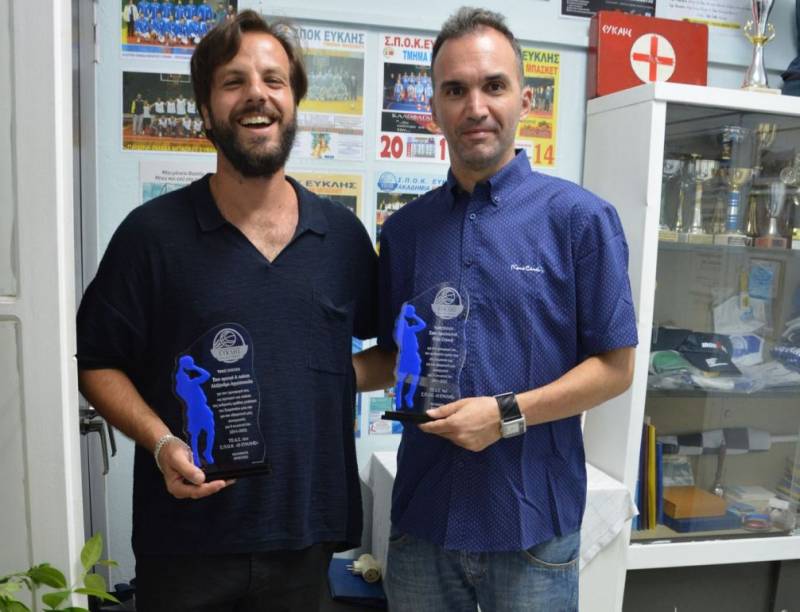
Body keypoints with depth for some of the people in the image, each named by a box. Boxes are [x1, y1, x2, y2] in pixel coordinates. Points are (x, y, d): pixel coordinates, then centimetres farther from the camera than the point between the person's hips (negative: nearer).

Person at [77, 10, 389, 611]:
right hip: (186, 534, -2)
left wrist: (341, 372, -3)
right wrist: (161, 443, -14)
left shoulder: (344, 234, 2)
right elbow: (98, 363, -1)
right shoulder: (152, 232, -5)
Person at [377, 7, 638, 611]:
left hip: (534, 522, -3)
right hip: (422, 516, 3)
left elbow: (615, 366, -6)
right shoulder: (403, 230, 4)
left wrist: (508, 414, -17)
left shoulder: (580, 217, -7)